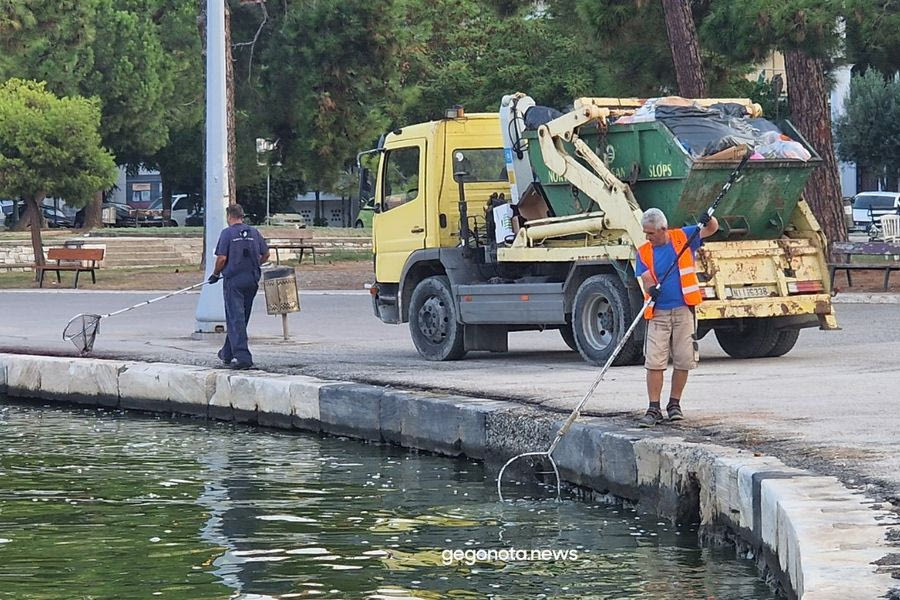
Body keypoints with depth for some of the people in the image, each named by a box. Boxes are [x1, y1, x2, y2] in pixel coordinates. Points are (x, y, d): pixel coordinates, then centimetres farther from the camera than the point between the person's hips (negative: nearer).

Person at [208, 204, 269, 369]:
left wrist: (215, 275, 4)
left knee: (235, 319, -6)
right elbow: (265, 254, 10)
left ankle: (242, 356, -18)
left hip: (234, 281, -6)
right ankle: (228, 353, 30)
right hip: (252, 280, 6)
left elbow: (222, 258, -12)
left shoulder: (227, 233, -7)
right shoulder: (254, 232, 8)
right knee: (242, 317, 16)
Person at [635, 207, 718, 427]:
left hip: (683, 310, 0)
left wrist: (708, 219, -18)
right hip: (658, 312, 0)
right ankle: (654, 409, -3)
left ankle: (674, 404, 18)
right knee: (654, 362, -7)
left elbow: (712, 229, 6)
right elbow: (646, 280, -4)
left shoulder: (683, 237, 3)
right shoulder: (644, 252, 4)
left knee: (683, 361, 4)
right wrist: (651, 289, -28)